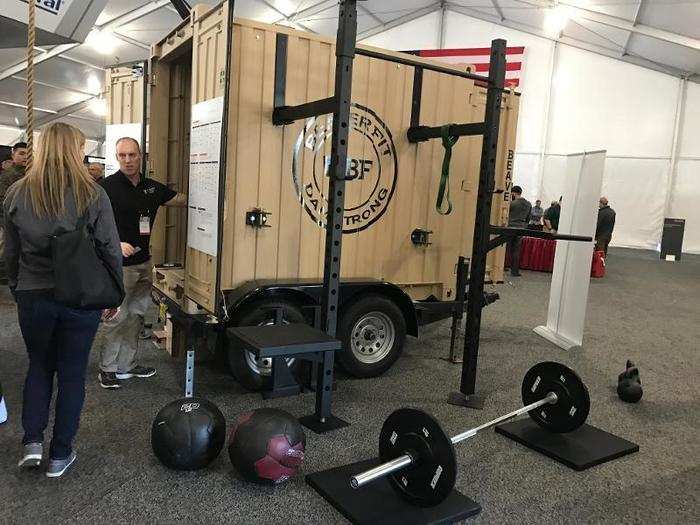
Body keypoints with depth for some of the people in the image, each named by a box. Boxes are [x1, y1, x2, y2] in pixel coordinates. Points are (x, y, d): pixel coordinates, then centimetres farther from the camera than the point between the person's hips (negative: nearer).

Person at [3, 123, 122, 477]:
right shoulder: (92, 194, -11)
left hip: (33, 297, 3)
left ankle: (32, 441, 16)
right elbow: (111, 250, -8)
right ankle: (60, 455, 21)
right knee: (72, 372, 11)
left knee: (39, 366, 23)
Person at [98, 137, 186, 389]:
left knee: (136, 316, 14)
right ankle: (107, 369, 14)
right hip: (119, 264, -6)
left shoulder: (152, 187, 8)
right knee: (117, 318, -2)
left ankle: (127, 365, 28)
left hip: (144, 263, 7)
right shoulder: (106, 187, -10)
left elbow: (182, 199, 17)